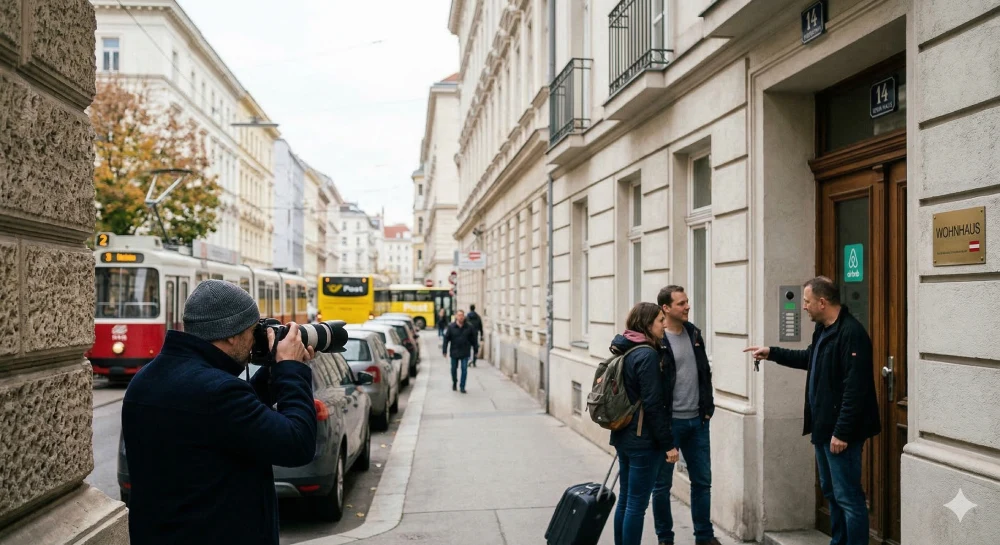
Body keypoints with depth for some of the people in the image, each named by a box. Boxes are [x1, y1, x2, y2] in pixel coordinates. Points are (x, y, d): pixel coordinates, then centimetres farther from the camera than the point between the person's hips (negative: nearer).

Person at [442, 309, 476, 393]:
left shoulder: (469, 327, -3)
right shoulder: (451, 326, -5)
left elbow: (473, 339, 3)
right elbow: (446, 339, -4)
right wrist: (444, 351, -7)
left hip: (465, 353, 0)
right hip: (454, 352, 1)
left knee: (464, 369, -3)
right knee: (454, 369, 13)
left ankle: (462, 387, 7)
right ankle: (454, 383, 38)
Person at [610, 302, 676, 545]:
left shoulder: (625, 351, 9)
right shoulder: (648, 355, -18)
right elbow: (653, 405, -20)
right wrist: (668, 444, -14)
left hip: (624, 436, 9)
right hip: (643, 440, -9)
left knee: (625, 500, 16)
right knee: (637, 504, 0)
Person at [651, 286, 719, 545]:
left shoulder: (694, 333, 7)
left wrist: (708, 406, 10)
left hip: (698, 421, 6)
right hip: (669, 423, -6)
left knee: (702, 480, 14)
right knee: (662, 483, 7)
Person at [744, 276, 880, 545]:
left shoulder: (851, 333, -21)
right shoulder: (823, 329, 11)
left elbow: (855, 389, -24)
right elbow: (809, 359, 31)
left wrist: (842, 432, -24)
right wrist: (771, 353, 27)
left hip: (841, 432, -10)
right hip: (824, 427, 10)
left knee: (848, 497, -2)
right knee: (831, 492, 19)